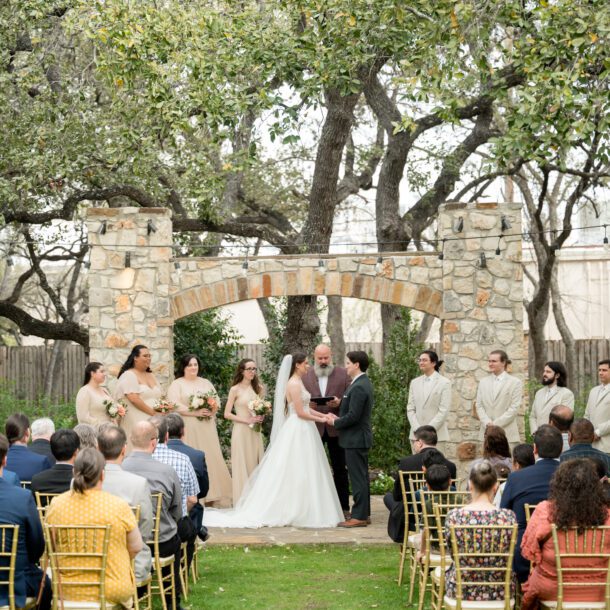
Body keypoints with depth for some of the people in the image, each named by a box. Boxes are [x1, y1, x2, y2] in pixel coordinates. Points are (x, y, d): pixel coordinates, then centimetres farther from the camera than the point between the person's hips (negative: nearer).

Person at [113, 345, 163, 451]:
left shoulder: (151, 376, 19)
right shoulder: (129, 375, -5)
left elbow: (161, 396, 22)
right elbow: (134, 399, -15)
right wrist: (153, 412, -14)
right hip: (136, 422, -7)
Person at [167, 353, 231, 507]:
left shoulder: (206, 383, 18)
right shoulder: (177, 384, 2)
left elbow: (217, 401, 15)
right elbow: (175, 405, -10)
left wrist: (211, 411, -7)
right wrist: (196, 412, -17)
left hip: (207, 427, 5)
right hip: (188, 429, -4)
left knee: (210, 458, 0)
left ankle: (211, 497, 3)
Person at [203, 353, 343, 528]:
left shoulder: (297, 383, 15)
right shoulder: (294, 384, -15)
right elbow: (300, 412, -18)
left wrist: (324, 415, 10)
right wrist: (320, 419, -10)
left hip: (301, 430, 10)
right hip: (299, 430, -10)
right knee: (298, 473, -6)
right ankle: (296, 512, -2)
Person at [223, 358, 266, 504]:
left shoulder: (258, 388, 9)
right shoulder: (235, 390, -5)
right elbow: (227, 414, -7)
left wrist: (261, 417, -1)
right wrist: (247, 420, -14)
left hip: (255, 432, 4)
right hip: (241, 431, -4)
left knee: (256, 465, 3)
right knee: (243, 466, -2)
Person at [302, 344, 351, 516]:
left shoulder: (343, 374, 2)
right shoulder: (305, 375, 5)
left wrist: (339, 402, -18)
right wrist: (306, 405, -15)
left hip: (335, 428, -1)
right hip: (313, 427, 1)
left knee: (340, 469, 6)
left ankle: (343, 507, 13)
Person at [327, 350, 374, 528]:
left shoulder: (359, 387, -20)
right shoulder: (364, 383, 12)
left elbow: (353, 416, -24)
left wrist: (335, 422, -10)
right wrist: (338, 418, 8)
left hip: (355, 439, -11)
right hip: (360, 437, 11)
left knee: (358, 478, -6)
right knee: (362, 477, 15)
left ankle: (359, 516, -3)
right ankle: (364, 513, 21)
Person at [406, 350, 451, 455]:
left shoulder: (444, 383, -1)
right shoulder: (415, 382, 12)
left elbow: (443, 411, -6)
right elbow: (410, 409, 9)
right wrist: (417, 429, -5)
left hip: (436, 435, -4)